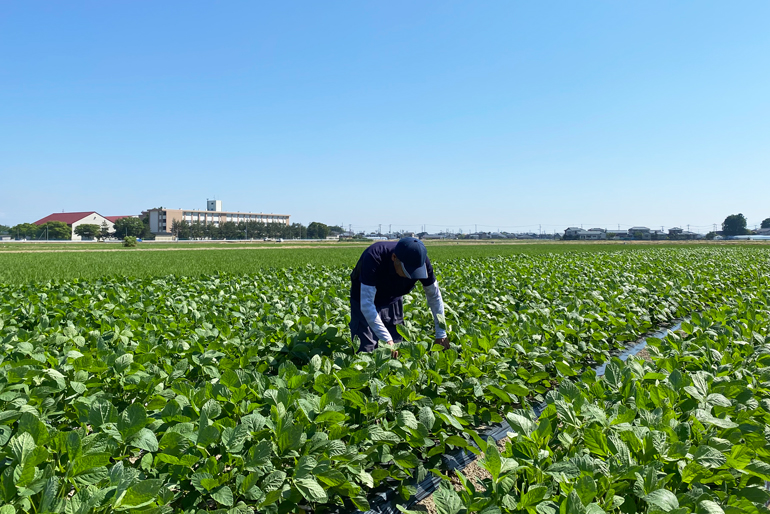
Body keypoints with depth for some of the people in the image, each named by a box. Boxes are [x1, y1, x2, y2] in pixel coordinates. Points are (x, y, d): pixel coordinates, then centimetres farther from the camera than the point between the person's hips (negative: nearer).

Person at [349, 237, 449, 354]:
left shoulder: (420, 260, -26)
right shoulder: (374, 259, -40)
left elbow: (434, 296, -12)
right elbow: (366, 305, -41)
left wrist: (441, 334, -14)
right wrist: (387, 340, -46)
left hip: (393, 300, 4)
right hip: (364, 299, -4)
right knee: (366, 349, -7)